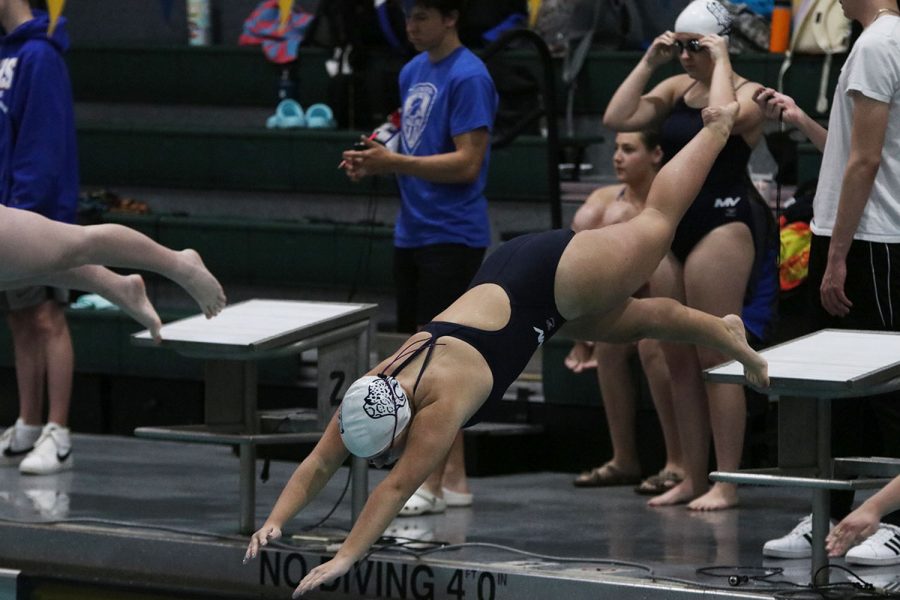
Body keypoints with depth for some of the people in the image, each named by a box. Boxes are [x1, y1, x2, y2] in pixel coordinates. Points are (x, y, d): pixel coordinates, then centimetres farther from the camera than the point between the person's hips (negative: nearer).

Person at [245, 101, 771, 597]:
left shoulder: (442, 403, -36)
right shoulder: (369, 395, -18)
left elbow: (398, 487, -39)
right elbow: (318, 466, -15)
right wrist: (275, 523, -28)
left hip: (552, 275, -5)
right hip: (507, 277, 5)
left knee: (657, 222, 16)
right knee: (641, 321, 25)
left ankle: (721, 126, 35)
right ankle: (725, 333, 49)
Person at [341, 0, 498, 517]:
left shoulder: (469, 77, -13)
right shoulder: (413, 73, 13)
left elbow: (466, 163, -18)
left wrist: (395, 163, -22)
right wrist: (376, 162, 2)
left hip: (452, 237, -9)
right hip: (412, 235, 9)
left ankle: (433, 483, -7)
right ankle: (455, 478, 16)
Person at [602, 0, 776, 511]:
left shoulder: (747, 94, -5)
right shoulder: (677, 88, 13)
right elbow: (618, 119, 4)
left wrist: (721, 61, -14)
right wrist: (649, 62, 2)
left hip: (723, 223, -7)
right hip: (671, 225, 7)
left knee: (715, 359, -9)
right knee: (678, 362, 9)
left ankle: (726, 482, -6)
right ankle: (693, 478, 16)